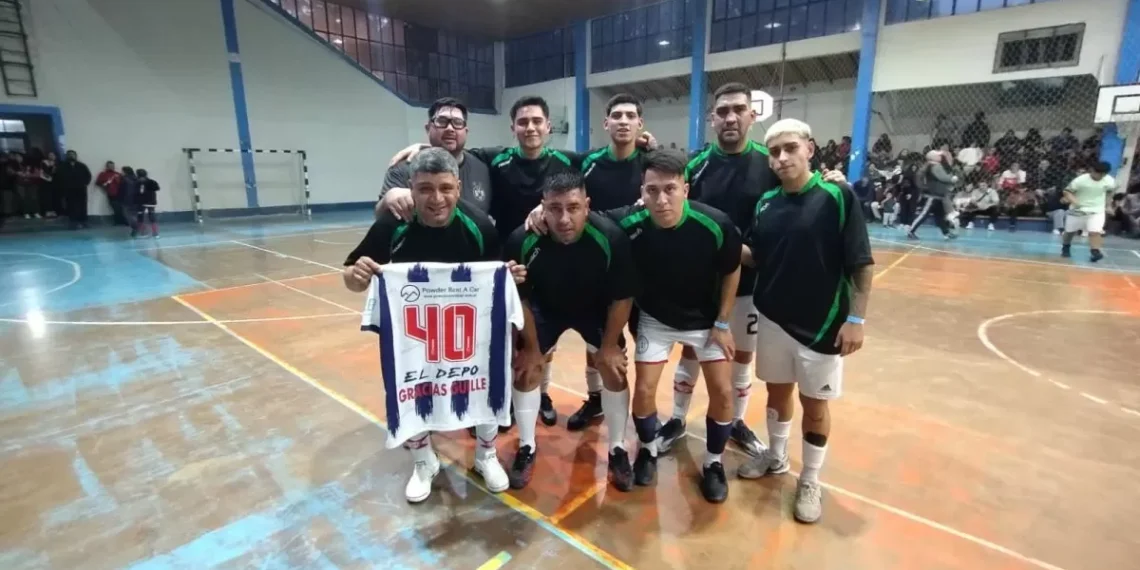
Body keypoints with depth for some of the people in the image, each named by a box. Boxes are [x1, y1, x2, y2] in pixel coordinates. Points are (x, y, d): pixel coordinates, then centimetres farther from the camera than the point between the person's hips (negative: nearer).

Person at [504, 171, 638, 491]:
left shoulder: (611, 238, -35)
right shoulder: (522, 241, -33)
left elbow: (622, 298, -19)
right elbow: (520, 299, -16)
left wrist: (609, 345, -12)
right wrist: (532, 347, -8)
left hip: (597, 309, 0)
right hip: (545, 308, 1)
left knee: (614, 368, -5)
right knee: (526, 367, -2)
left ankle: (618, 450, 16)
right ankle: (526, 448, 19)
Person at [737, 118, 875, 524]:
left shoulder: (838, 198, -12)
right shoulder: (765, 203, 2)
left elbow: (861, 264, -11)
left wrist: (856, 318, -13)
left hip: (821, 324, -4)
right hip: (772, 319, 4)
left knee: (815, 403, 11)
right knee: (777, 391, 20)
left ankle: (810, 482, 30)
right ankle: (775, 458, 42)